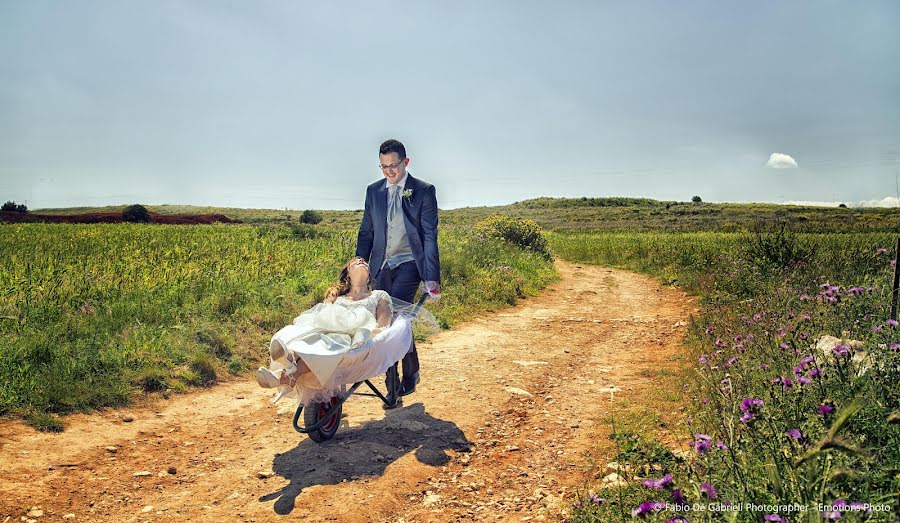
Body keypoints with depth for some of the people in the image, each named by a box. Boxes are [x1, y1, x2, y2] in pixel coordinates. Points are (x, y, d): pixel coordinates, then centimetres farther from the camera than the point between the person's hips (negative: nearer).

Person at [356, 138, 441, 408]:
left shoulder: (424, 191, -2)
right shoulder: (374, 191, 11)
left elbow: (430, 236, -6)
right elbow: (366, 232, 15)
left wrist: (432, 277, -11)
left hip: (409, 264, -4)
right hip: (382, 266, 5)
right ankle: (394, 386, 16)